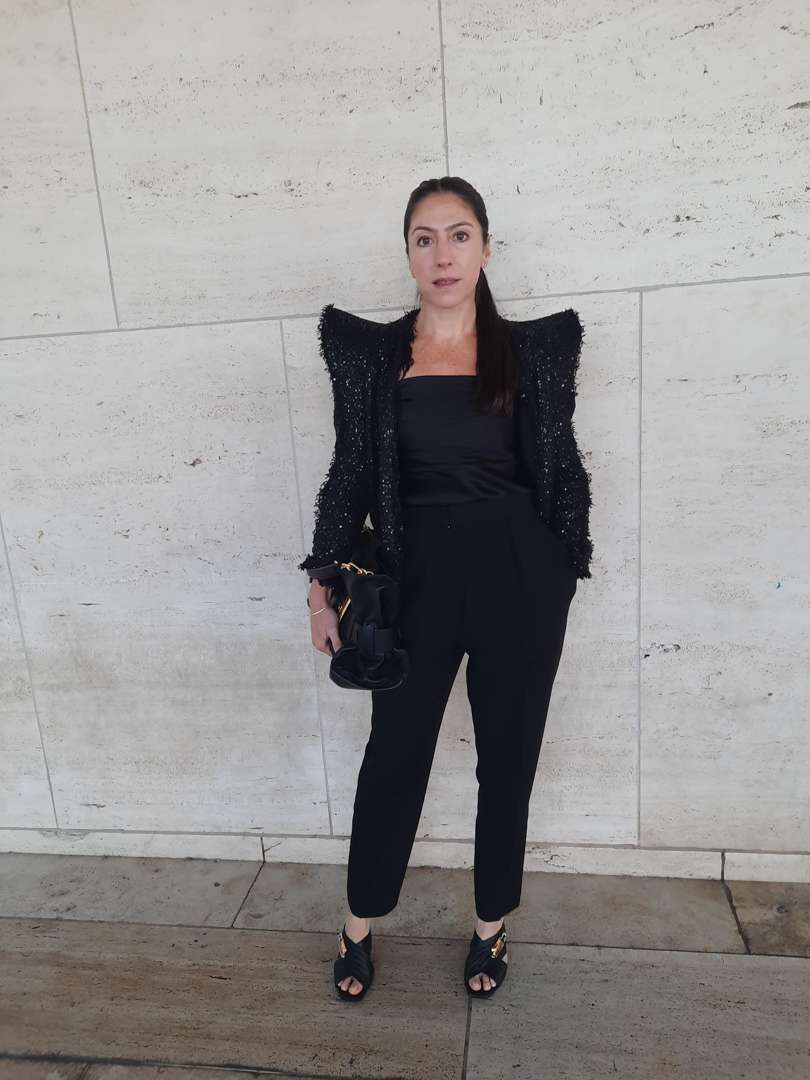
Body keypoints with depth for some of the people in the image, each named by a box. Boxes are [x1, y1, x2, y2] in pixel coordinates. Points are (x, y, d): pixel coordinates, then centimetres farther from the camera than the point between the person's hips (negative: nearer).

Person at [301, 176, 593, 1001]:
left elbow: (559, 473, 5)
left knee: (507, 757, 12)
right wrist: (323, 584, 0)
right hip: (416, 575, 0)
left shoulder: (529, 350, 1)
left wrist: (562, 576, 4)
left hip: (516, 577, 1)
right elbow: (350, 473, 3)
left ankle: (491, 926, 36)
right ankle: (358, 928, 34)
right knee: (393, 754, 10)